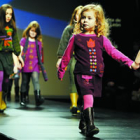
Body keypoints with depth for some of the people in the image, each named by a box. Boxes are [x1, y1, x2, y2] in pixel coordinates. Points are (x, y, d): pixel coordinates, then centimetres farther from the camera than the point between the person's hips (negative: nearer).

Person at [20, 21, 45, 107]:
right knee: (25, 83, 8)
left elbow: (39, 55, 14)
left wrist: (40, 64, 11)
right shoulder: (23, 40, 6)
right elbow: (20, 52, 5)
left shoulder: (39, 42, 10)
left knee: (36, 81, -16)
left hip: (35, 66, 0)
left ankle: (38, 97, -27)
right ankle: (23, 99, 17)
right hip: (25, 66, 0)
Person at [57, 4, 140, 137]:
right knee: (88, 98, -19)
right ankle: (90, 125, -23)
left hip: (96, 75, 3)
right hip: (81, 74, -3)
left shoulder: (102, 39, 6)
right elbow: (67, 55, 10)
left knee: (88, 100, 11)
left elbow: (113, 52, 0)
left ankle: (83, 125, 29)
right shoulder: (76, 38, 2)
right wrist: (61, 70, 17)